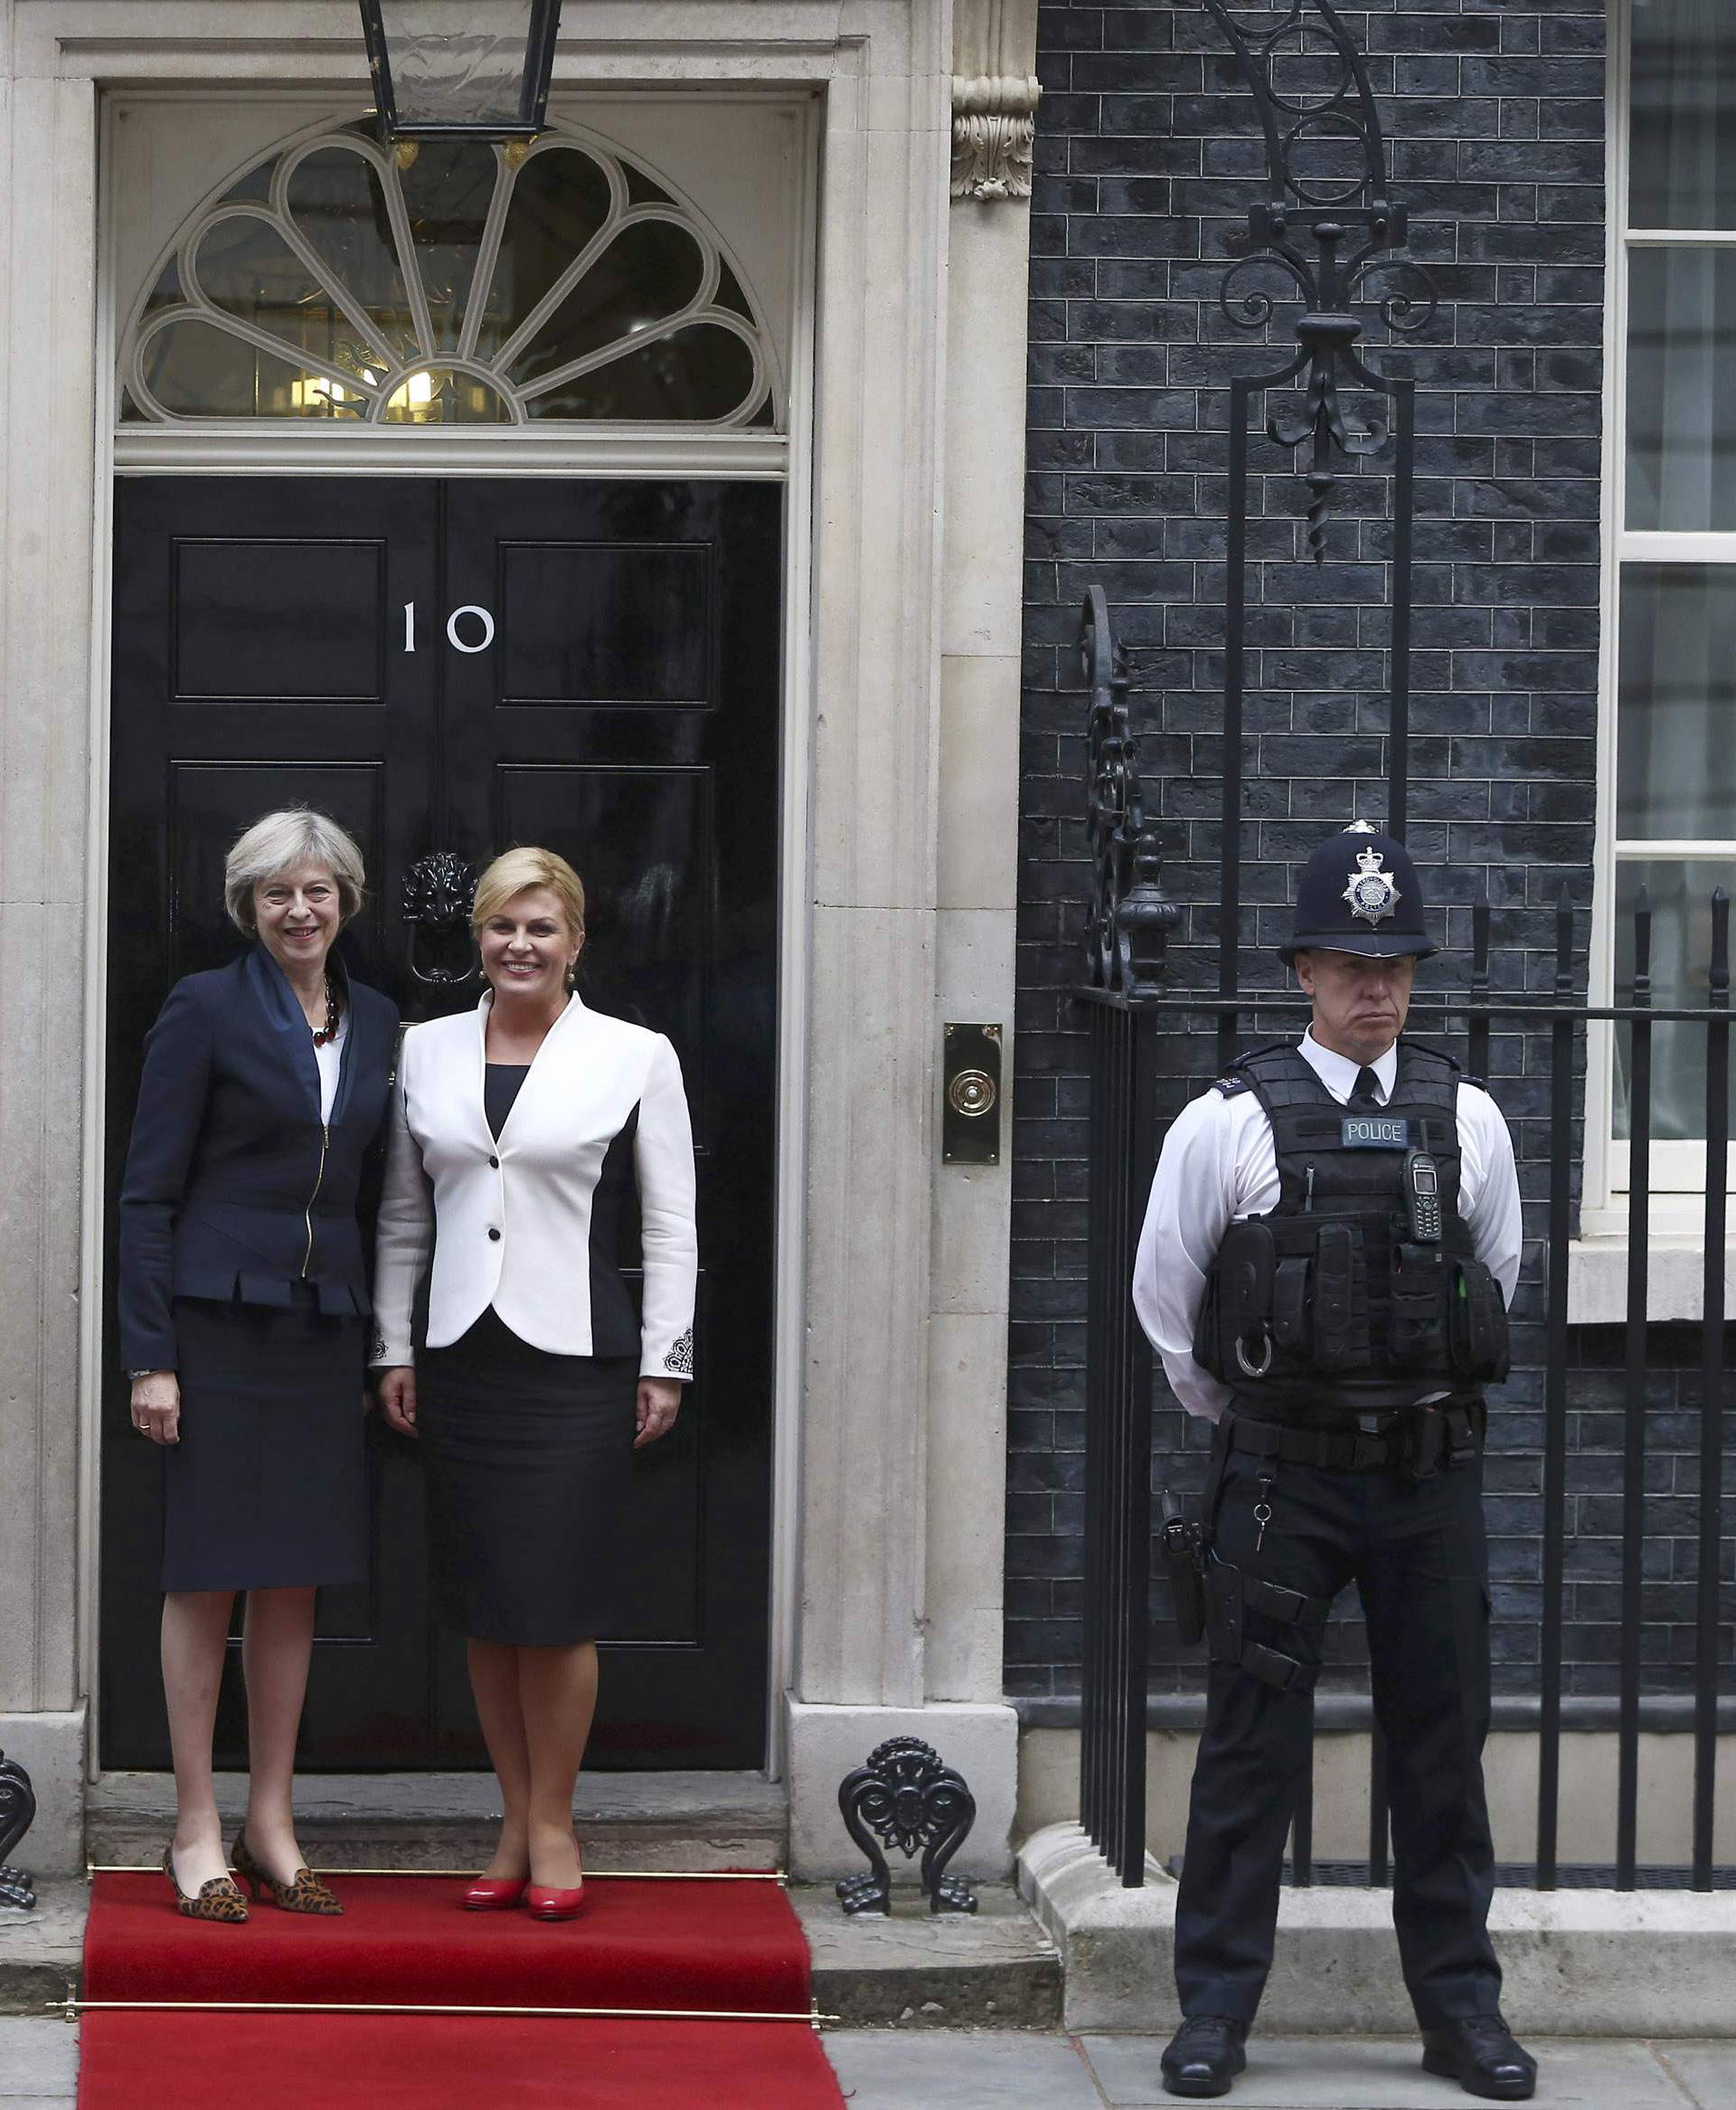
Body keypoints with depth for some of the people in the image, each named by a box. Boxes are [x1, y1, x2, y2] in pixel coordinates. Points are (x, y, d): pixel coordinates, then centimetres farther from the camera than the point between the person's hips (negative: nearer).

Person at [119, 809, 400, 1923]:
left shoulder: (377, 1023, 11)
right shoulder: (207, 1009, -4)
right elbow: (149, 1191, -6)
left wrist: (387, 1348, 10)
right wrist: (150, 1355, -12)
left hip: (326, 1324, 5)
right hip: (220, 1317, -5)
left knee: (297, 1580, 7)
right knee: (210, 1577, -1)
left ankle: (271, 1823, 15)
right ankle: (197, 1831, 5)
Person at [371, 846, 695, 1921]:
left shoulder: (635, 1057, 1)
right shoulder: (428, 1052, 10)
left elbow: (672, 1226, 2)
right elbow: (404, 1216, 14)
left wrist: (663, 1362, -1)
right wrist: (394, 1349, 10)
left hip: (575, 1356, -3)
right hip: (461, 1354, 3)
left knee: (560, 1602, -3)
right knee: (483, 1603, 5)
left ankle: (553, 1825, 8)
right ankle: (516, 1827, 13)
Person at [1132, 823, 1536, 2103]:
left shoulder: (1468, 1120, 5)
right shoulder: (1231, 1123, -3)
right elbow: (1164, 1291, 7)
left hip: (1431, 1471, 2)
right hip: (1282, 1471, -2)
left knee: (1445, 1741, 7)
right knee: (1253, 1741, 0)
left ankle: (1460, 2006, 16)